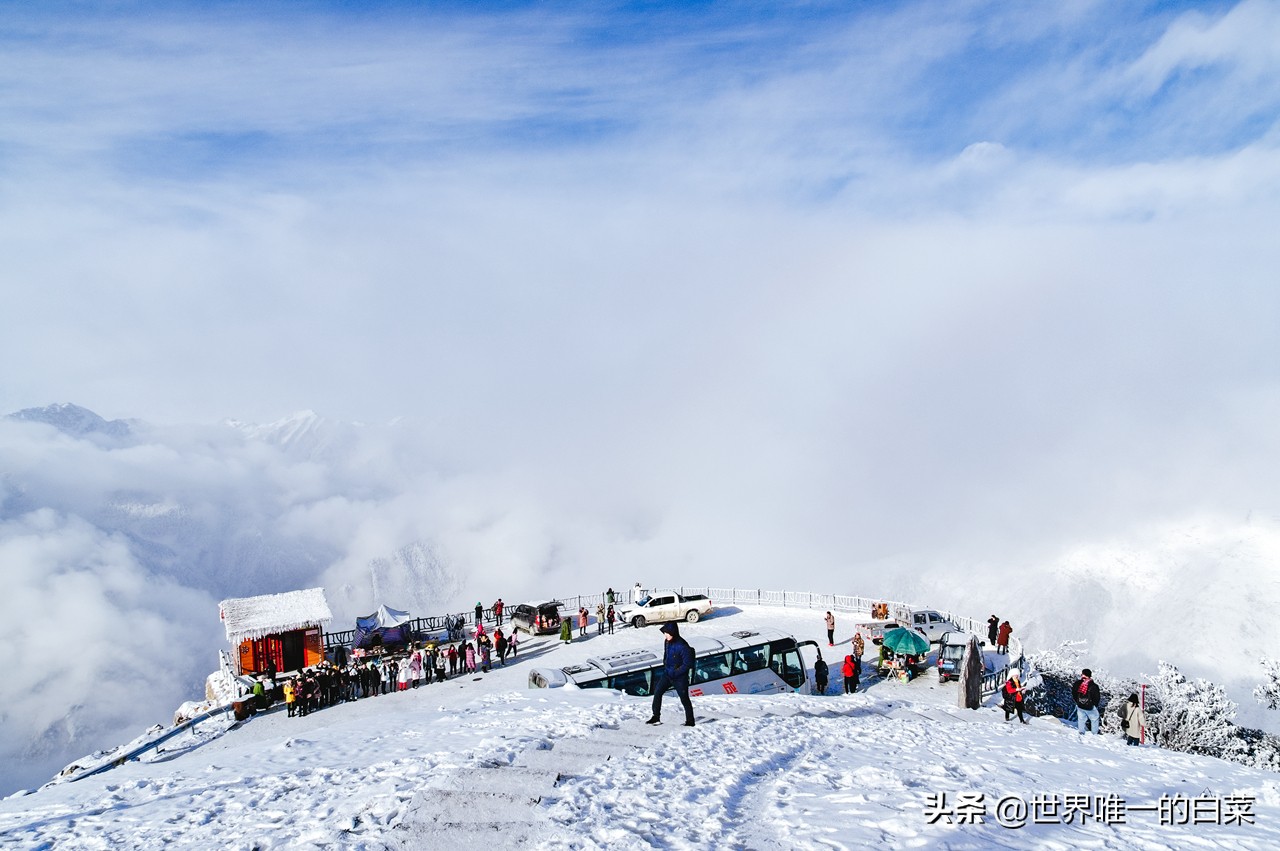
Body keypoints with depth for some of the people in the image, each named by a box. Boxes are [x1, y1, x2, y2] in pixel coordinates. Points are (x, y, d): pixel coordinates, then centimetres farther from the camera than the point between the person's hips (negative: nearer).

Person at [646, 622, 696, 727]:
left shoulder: (682, 646, -24)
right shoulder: (668, 642, 0)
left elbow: (688, 664, -21)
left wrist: (675, 672, -20)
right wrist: (665, 666, 10)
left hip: (680, 678, -7)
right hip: (667, 674, 7)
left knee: (684, 699, 4)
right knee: (657, 692, -4)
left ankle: (690, 721, 18)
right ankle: (656, 717, 5)